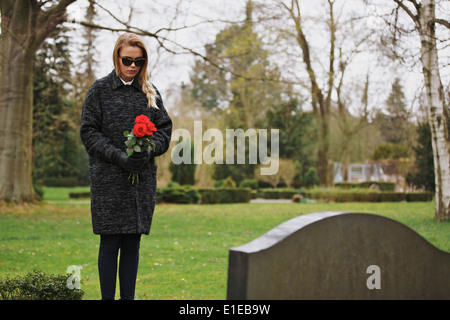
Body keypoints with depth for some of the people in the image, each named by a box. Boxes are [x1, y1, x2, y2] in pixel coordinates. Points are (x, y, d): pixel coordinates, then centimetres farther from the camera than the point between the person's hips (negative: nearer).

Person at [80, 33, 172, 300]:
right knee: (110, 243, -2)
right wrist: (118, 156, -15)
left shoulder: (151, 92, 12)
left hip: (143, 179, 3)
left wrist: (149, 150, -11)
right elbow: (89, 132, -2)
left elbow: (165, 129, 10)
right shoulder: (100, 89, 3)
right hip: (108, 180, -3)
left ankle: (129, 297, 15)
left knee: (133, 243, 7)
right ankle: (107, 297, 7)